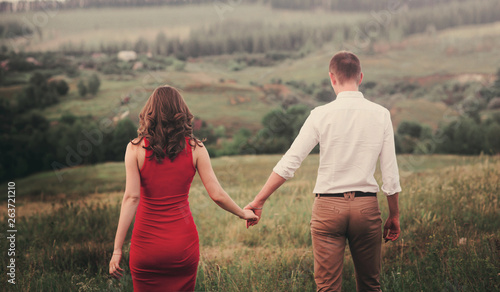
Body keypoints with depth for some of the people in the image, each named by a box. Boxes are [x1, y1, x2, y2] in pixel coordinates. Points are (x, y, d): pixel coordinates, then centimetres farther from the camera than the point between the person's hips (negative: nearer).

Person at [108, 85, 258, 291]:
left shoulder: (136, 148, -6)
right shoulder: (195, 148, -2)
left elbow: (131, 197, -13)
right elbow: (216, 195, -3)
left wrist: (117, 250, -12)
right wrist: (243, 213, 16)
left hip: (147, 244, -1)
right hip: (183, 243, 1)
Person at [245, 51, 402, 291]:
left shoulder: (322, 114, -5)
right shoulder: (380, 115, 0)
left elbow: (288, 164, -6)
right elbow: (390, 173, 1)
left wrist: (258, 202, 1)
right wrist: (394, 215, 13)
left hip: (328, 207, -2)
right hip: (366, 207, 2)